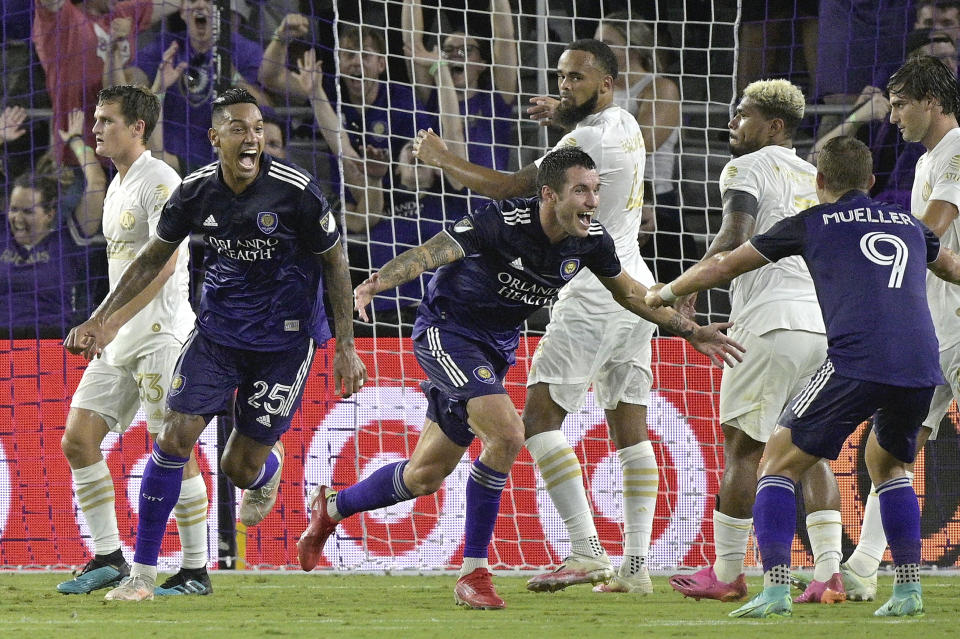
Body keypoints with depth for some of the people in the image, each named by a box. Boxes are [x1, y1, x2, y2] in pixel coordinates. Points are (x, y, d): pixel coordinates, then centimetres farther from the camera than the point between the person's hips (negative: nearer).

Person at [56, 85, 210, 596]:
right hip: (120, 342, 9)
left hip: (159, 334, -9)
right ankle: (107, 558, 9)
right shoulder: (117, 188, 18)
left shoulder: (159, 182, -11)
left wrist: (107, 322, -25)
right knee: (77, 440, 3)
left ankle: (196, 571, -2)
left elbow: (162, 265, -21)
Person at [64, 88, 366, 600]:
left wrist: (345, 347, -8)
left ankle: (269, 468, 44)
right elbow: (154, 256, 8)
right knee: (174, 437, -11)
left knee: (240, 468, 1)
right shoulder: (196, 192, -8)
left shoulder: (295, 190, -18)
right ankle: (143, 572, 0)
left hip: (284, 341, -3)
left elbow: (334, 264, -6)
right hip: (217, 331, 3)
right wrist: (102, 317, 3)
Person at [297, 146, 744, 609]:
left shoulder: (591, 240, -8)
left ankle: (331, 508, 39)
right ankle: (473, 573, -16)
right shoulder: (502, 222, -28)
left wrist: (691, 332, 7)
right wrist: (376, 284, -50)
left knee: (425, 476, 12)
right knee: (507, 434, -27)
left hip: (497, 346, 7)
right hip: (446, 329, -7)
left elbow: (628, 292, 10)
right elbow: (428, 254, -33)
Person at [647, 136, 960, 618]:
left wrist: (660, 296, 38)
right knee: (888, 466, 30)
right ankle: (908, 591, 21)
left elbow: (723, 266, 22)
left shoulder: (812, 223, 14)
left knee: (779, 464, 7)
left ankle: (776, 589, -8)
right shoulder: (909, 224, 25)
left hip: (856, 364, -5)